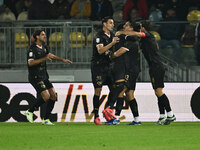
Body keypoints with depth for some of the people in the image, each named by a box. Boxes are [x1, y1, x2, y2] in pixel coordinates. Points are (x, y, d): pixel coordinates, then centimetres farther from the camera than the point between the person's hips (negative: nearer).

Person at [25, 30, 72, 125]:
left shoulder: (44, 47, 12)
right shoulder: (32, 49, -15)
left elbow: (50, 55, 32)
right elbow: (30, 63, -26)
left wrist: (62, 60, 31)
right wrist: (44, 58, -30)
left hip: (44, 77, 9)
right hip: (35, 77, -9)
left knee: (53, 96, 2)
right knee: (46, 96, -18)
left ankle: (46, 119, 10)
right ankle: (30, 112, 0)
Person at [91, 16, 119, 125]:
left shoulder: (112, 35, 15)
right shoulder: (99, 36, -10)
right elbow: (100, 50, -24)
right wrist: (112, 43, -30)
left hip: (108, 66, 8)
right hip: (98, 66, -8)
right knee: (98, 90, -7)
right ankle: (96, 116, -5)